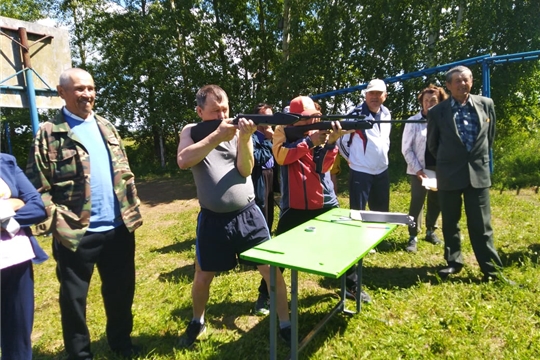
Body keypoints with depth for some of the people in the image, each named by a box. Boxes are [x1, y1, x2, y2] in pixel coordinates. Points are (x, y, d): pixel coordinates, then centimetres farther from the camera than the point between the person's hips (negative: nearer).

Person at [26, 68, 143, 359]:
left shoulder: (106, 127, 12)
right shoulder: (49, 132, -4)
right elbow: (37, 186, -8)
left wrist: (133, 209, 8)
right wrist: (57, 221, -15)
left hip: (118, 228, 5)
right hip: (76, 233, -4)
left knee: (121, 289, 18)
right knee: (74, 297, 12)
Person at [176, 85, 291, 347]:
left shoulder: (238, 130, 0)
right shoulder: (191, 131, 1)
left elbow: (245, 170, -9)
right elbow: (183, 161, -18)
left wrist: (244, 138, -24)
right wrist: (217, 135, -23)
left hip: (248, 216, 0)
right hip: (212, 220, 0)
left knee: (273, 271, 3)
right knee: (202, 278, 14)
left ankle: (285, 325, 23)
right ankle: (197, 322, 42)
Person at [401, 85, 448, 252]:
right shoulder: (413, 121, -5)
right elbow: (406, 148, -5)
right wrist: (417, 169, -12)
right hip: (419, 169, -3)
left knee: (436, 202, 13)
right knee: (417, 202, -2)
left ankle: (430, 231, 31)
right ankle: (413, 237, 8)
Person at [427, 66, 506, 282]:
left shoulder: (486, 104, 3)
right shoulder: (437, 112, -4)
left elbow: (490, 135, 16)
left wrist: (480, 158, 17)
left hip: (479, 172, 1)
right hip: (449, 174, -1)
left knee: (481, 224, 4)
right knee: (450, 223, 10)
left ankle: (491, 268, 16)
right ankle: (453, 262, 25)